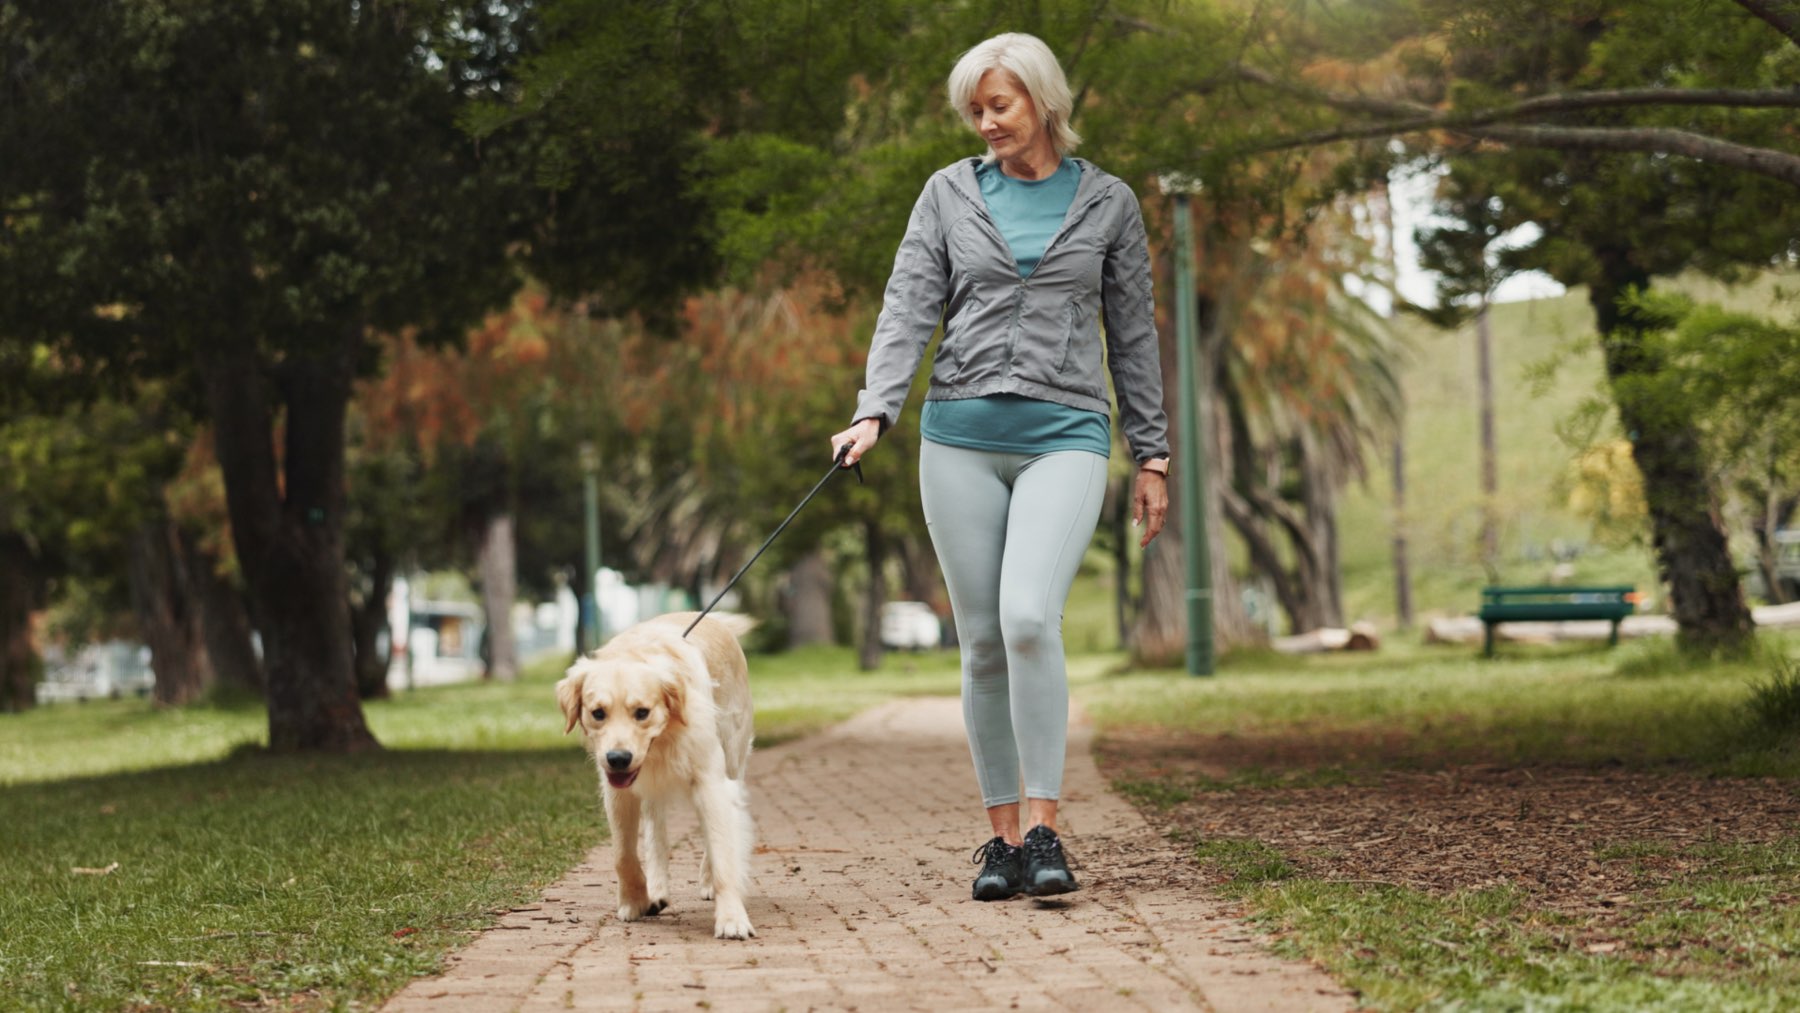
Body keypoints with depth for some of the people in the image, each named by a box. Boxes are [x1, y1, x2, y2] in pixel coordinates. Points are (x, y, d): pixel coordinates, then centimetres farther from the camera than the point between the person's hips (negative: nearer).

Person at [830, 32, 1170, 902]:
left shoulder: (1107, 203, 8)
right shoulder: (950, 193, 10)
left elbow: (1132, 334, 11)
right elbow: (908, 307, 2)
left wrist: (1152, 455, 9)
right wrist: (874, 412, -12)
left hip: (1065, 436, -2)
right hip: (962, 435, 2)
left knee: (1030, 617, -22)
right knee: (983, 641, 2)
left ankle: (1044, 828, -14)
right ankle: (1002, 837, 12)